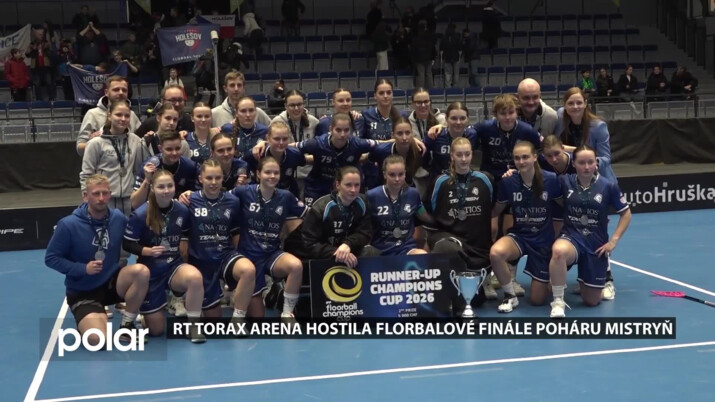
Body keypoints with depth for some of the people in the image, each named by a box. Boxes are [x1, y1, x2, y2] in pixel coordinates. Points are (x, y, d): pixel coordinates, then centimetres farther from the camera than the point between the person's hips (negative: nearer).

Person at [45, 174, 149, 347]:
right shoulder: (69, 224, -17)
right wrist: (83, 269, -21)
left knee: (141, 271, -28)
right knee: (97, 339, -26)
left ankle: (127, 325, -7)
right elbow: (51, 258, -11)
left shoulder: (118, 218, -6)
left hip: (111, 283, 4)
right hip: (82, 291, -3)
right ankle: (88, 322, 13)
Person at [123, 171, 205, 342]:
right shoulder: (140, 214, -16)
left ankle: (193, 325, -12)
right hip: (150, 271, -2)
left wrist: (186, 250, -2)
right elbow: (127, 244, -11)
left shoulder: (182, 210, -7)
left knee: (195, 277, -36)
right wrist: (148, 251, -26)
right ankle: (141, 310, 40)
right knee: (156, 330, 3)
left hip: (174, 266, 2)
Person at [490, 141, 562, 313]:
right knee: (496, 252, -37)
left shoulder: (551, 179, -15)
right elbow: (496, 211, 2)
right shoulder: (508, 182, -12)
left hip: (544, 240, -1)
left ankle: (550, 277, 41)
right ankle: (510, 296, -9)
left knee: (537, 300, 3)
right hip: (519, 236, 1)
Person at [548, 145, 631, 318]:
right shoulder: (565, 182, -5)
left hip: (596, 245, 1)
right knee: (559, 251, -41)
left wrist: (613, 240, -3)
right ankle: (558, 302, -24)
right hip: (571, 237, 0)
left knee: (592, 301, 8)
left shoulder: (608, 186, -6)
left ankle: (605, 276, 44)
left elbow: (626, 213, 5)